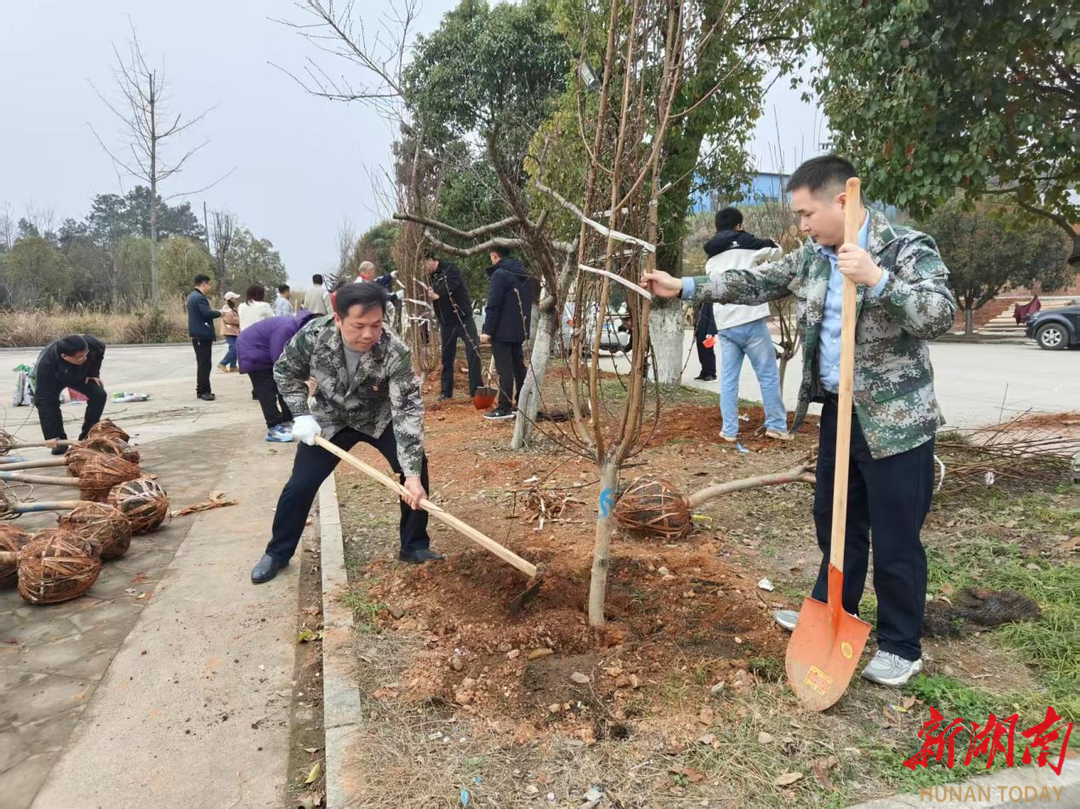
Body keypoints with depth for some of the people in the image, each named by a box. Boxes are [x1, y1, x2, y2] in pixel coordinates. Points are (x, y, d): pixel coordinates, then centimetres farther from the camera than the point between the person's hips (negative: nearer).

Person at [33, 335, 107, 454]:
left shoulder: (89, 343, -39)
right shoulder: (45, 364, -46)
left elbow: (101, 348, -9)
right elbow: (44, 399, -45)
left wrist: (94, 373, -12)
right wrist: (51, 436, -47)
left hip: (80, 375, 3)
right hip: (54, 380, -3)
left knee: (99, 395, -18)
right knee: (46, 403, -28)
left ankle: (87, 436, -1)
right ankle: (59, 440, -9)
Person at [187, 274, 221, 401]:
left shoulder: (193, 296, 18)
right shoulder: (199, 297, -16)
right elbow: (207, 313, -25)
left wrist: (215, 313, 14)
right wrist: (220, 313, -9)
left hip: (198, 334, 11)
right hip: (203, 335, -11)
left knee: (202, 363, 15)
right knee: (205, 364, -9)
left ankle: (201, 390, 19)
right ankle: (204, 391, -8)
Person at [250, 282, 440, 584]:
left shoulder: (395, 352, -35)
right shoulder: (313, 335, -30)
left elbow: (408, 410, -36)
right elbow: (285, 372, -9)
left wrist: (412, 473, -42)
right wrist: (301, 415, -21)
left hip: (380, 419, -1)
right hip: (330, 420, 1)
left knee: (416, 469, -14)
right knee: (301, 485, 0)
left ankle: (414, 547, 6)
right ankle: (277, 553, 23)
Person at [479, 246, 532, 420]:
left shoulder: (499, 274, -13)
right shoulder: (523, 275, 14)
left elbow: (493, 306, -19)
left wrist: (487, 331, -17)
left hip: (502, 330, -9)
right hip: (519, 329, 9)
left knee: (504, 369, -7)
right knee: (518, 366, 14)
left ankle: (504, 408, -6)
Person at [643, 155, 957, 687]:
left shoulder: (908, 249, -14)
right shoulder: (811, 258, 6)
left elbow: (941, 314, -25)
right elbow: (753, 283, 11)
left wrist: (876, 280, -36)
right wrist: (684, 287, 8)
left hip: (896, 418, -7)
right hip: (837, 409, 7)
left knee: (896, 538, 3)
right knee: (833, 518, 20)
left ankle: (901, 647, 22)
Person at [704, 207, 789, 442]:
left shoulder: (711, 258, 18)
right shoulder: (746, 244, 0)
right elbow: (776, 252, 13)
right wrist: (770, 243, 32)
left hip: (724, 325, 5)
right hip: (750, 320, -5)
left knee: (728, 378, 8)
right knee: (768, 375, 4)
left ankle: (729, 430, 9)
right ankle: (777, 426, 9)